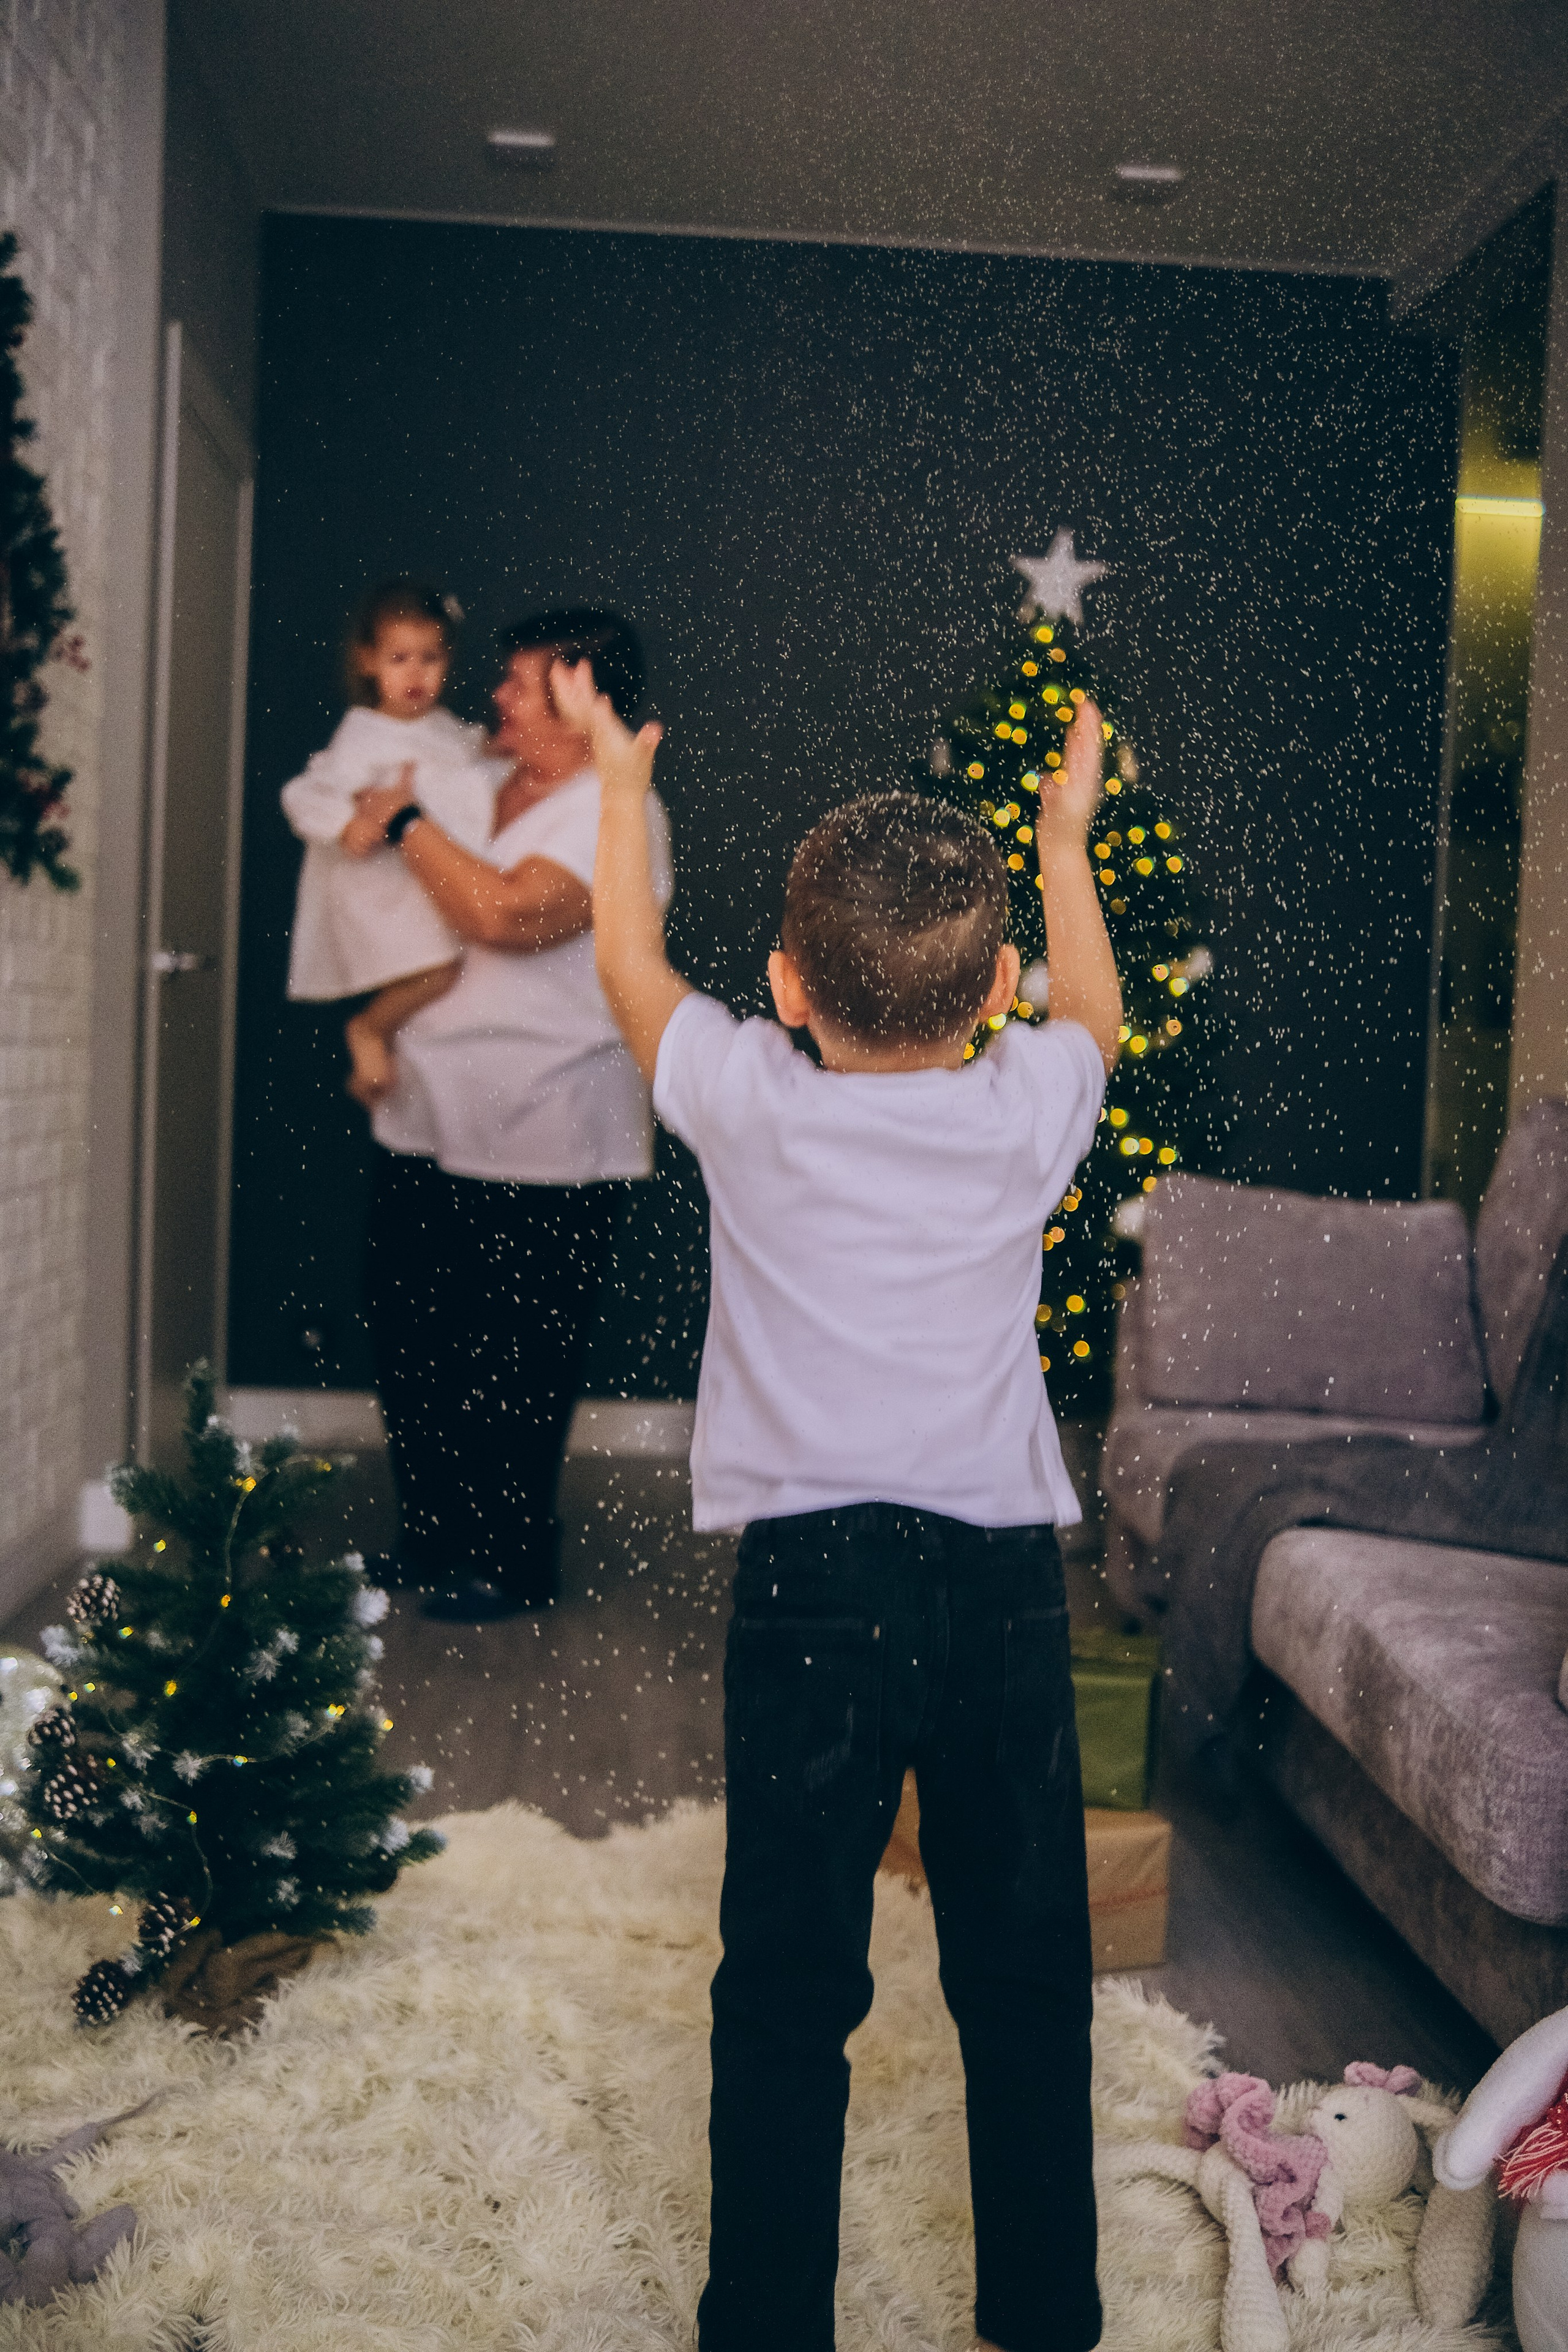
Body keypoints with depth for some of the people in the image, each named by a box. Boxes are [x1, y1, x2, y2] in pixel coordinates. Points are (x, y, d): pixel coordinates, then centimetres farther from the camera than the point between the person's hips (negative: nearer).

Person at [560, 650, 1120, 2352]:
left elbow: (628, 965, 14)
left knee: (788, 1988, 8)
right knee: (1026, 1977, 15)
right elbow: (1091, 1009, 23)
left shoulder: (750, 1104, -6)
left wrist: (619, 784, 29)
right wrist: (1064, 837, 38)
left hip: (814, 1582, -2)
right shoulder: (1029, 1113, -2)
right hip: (1006, 1582, 2)